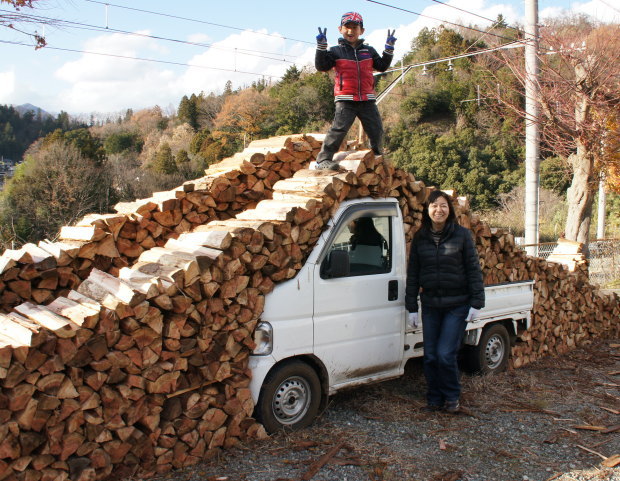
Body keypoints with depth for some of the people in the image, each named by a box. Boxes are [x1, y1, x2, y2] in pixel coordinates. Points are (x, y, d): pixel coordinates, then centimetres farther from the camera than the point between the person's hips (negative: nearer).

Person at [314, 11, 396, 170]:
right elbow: (321, 66, -3)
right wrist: (321, 46, -13)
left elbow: (382, 66, 16)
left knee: (377, 130, 7)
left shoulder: (369, 51, 16)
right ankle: (323, 159, -14)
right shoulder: (336, 51, 6)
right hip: (345, 100, -4)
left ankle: (378, 157, 29)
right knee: (338, 129, -16)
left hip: (367, 100, 4)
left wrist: (389, 48, 7)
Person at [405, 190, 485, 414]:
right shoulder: (420, 238, 4)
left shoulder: (462, 235, -4)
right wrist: (411, 307, 4)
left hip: (457, 305, -3)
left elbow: (473, 269, -3)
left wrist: (476, 303, -8)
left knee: (445, 354, -8)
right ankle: (434, 398, 24)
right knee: (430, 356, 7)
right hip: (430, 305, 3)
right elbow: (412, 274, 7)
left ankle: (452, 396, 15)